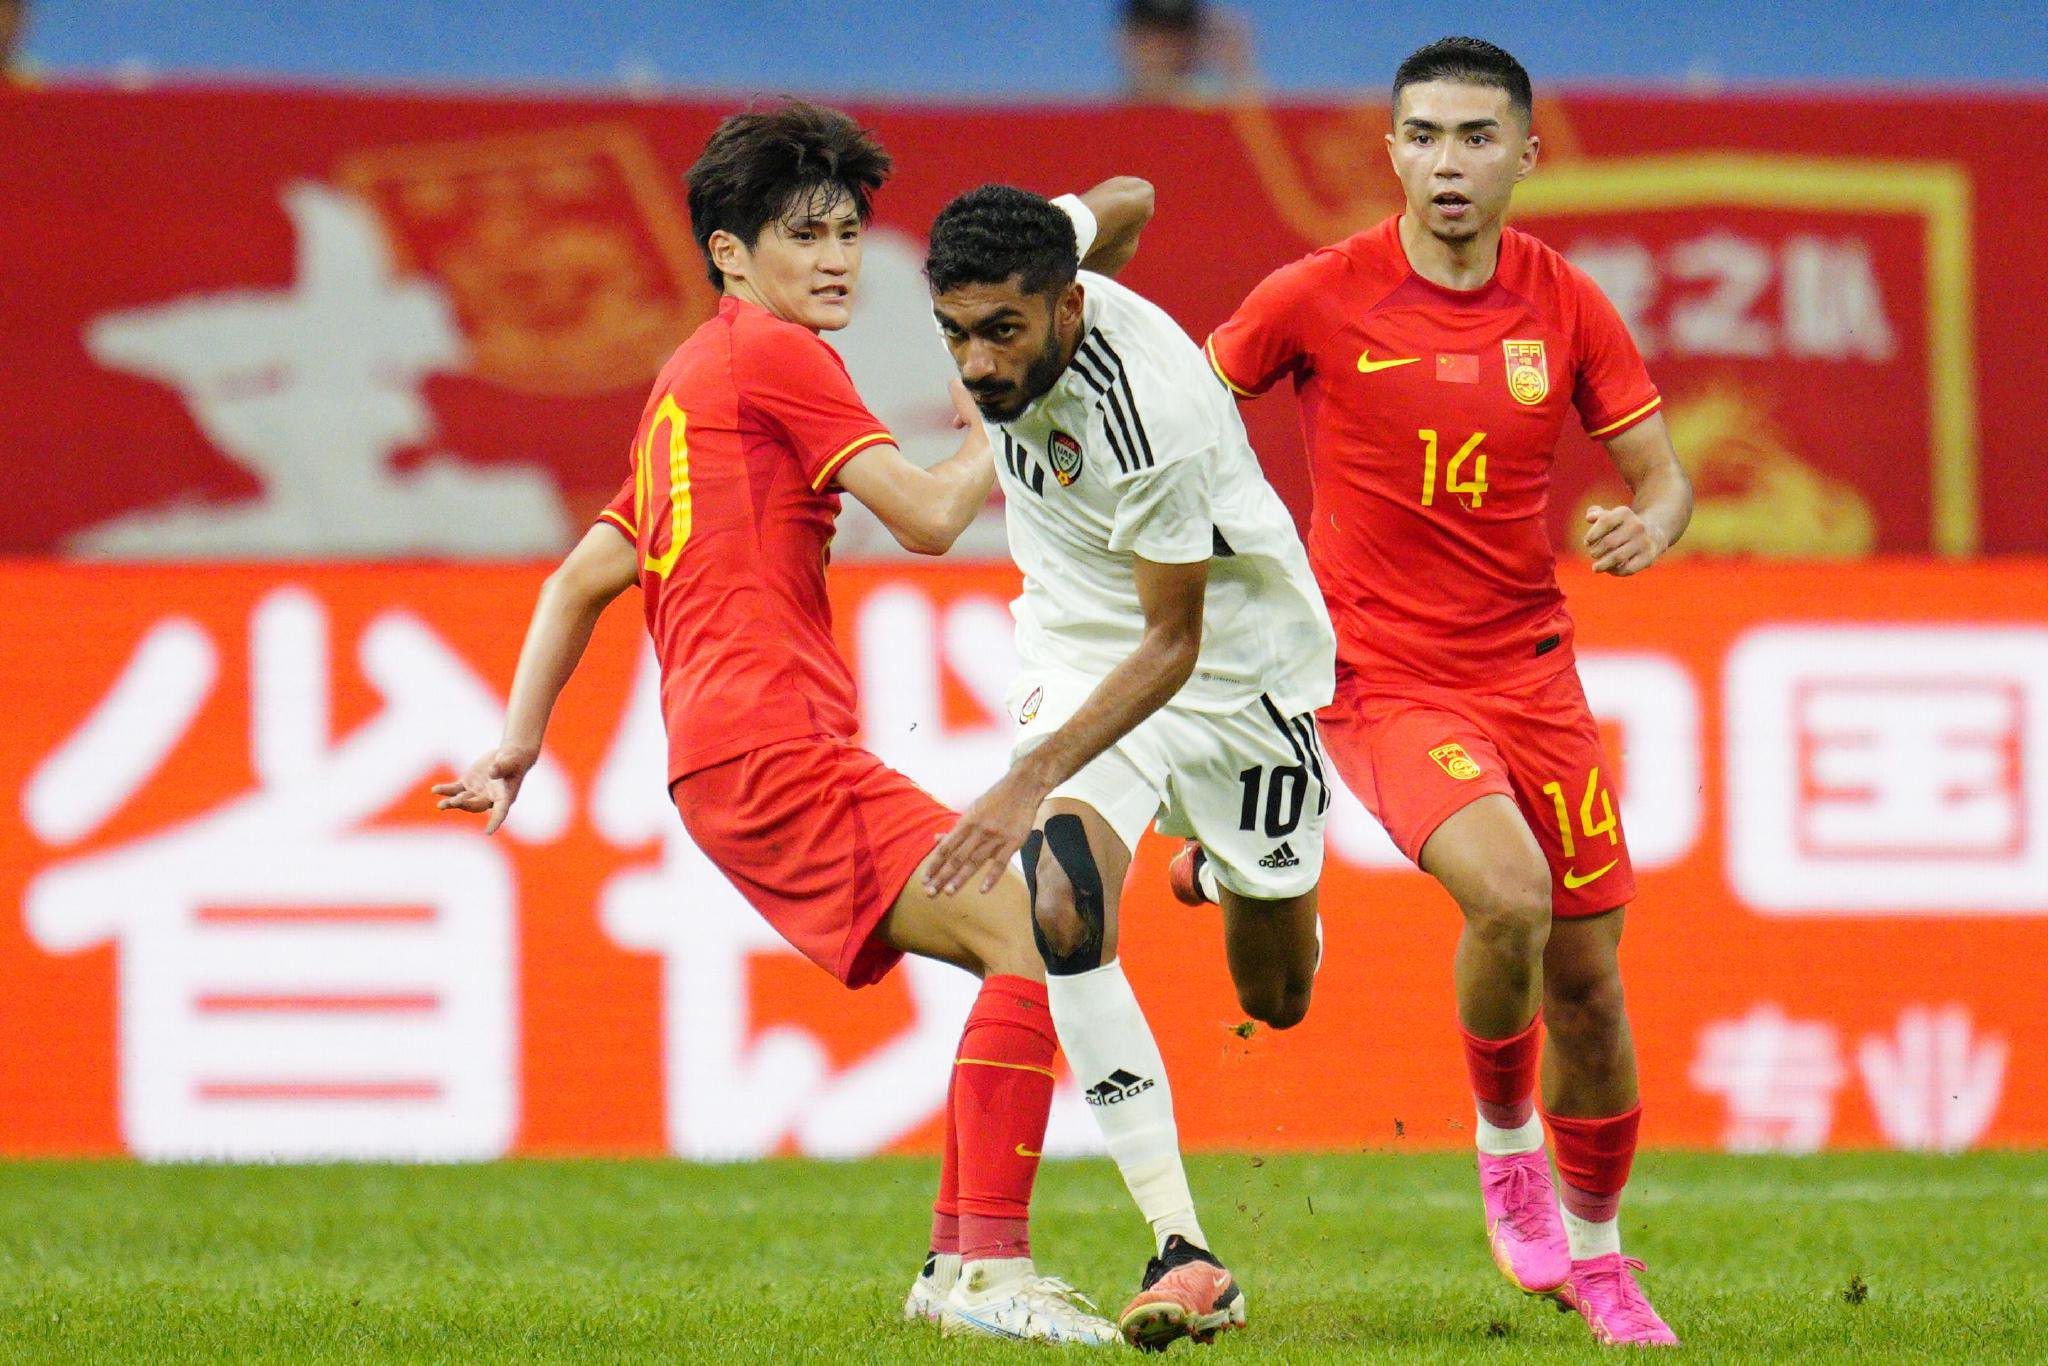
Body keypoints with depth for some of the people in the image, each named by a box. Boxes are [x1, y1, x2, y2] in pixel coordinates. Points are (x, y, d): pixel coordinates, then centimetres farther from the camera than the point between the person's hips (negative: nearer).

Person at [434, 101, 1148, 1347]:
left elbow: (584, 579, 30)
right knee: (1033, 934, -20)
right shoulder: (773, 355, -2)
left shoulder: (688, 384, 27)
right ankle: (989, 1270, -26)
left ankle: (960, 1266, 6)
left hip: (732, 762, 10)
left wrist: (519, 747, 28)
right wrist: (995, 438, 9)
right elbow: (927, 516, -9)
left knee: (1033, 953, 10)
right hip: (773, 742, -10)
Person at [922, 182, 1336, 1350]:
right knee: (1061, 912, -24)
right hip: (1082, 645, 4)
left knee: (1275, 997, 12)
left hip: (1236, 654, -4)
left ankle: (1240, 866, 52)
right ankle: (1184, 1253, -24)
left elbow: (1173, 645, -29)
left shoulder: (1153, 411, -36)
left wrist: (1032, 782, -38)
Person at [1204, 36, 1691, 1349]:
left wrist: (1650, 523, -18)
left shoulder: (1567, 306, 0)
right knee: (1508, 895, -29)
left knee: (1587, 973, 6)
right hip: (1386, 683, -4)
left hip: (1532, 671, 4)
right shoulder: (1320, 297, -8)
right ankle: (1503, 1132, 0)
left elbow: (1662, 473, 4)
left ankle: (1591, 1250, 28)